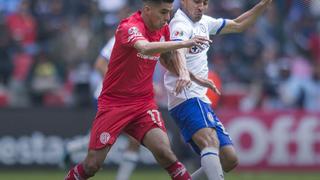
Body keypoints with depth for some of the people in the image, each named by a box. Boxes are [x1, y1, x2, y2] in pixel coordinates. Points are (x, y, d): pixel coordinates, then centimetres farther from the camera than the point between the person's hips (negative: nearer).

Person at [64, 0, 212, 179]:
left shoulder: (163, 29, 3)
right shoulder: (129, 27, -19)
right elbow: (145, 48, -41)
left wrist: (183, 73, 2)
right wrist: (184, 43, -47)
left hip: (144, 103, 5)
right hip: (113, 102, -5)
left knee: (165, 153, -20)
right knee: (92, 166, -4)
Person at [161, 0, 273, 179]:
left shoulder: (203, 22, 17)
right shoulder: (181, 25, -11)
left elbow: (238, 25, 30)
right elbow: (177, 51, -33)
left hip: (202, 100, 9)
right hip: (187, 98, -9)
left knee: (230, 160, 4)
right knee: (211, 141, -33)